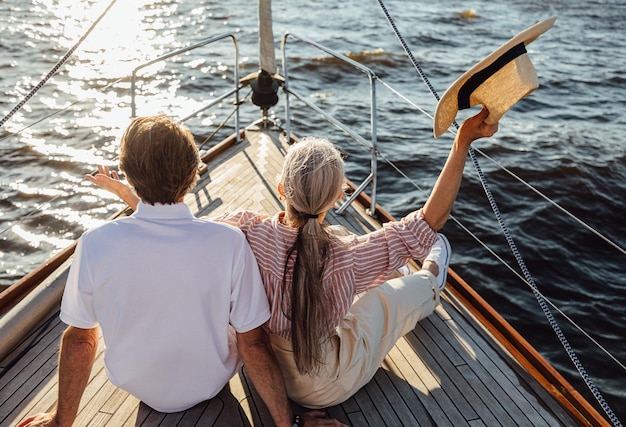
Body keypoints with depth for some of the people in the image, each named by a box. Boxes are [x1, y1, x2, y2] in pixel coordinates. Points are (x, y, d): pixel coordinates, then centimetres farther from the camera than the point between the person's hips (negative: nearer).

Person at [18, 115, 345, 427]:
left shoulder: (94, 244, -24)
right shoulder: (229, 242, -28)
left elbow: (79, 339, -11)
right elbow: (253, 345, -21)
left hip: (136, 384, 2)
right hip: (209, 384, -1)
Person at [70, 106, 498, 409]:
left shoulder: (246, 233, -30)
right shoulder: (349, 256, -34)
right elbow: (431, 220, -26)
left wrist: (124, 191, -1)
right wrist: (463, 141, -25)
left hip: (259, 369, 3)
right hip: (327, 387, -3)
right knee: (411, 288, 16)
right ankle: (432, 287, 54)